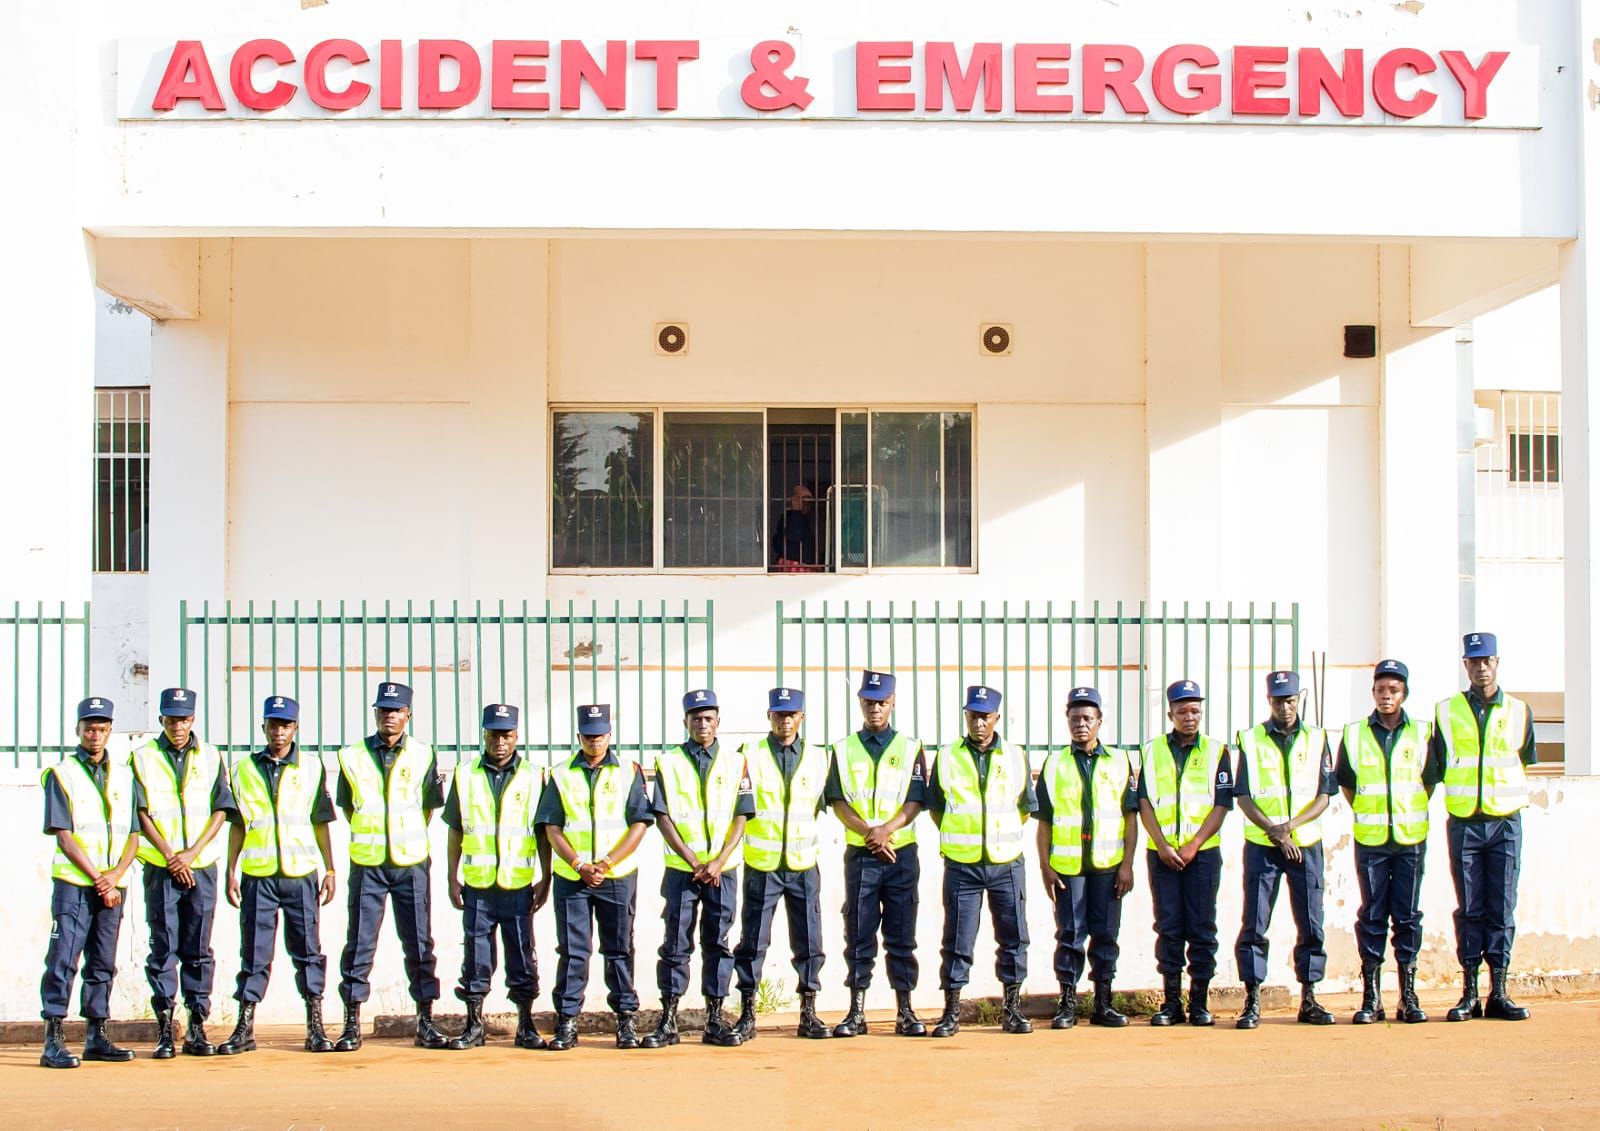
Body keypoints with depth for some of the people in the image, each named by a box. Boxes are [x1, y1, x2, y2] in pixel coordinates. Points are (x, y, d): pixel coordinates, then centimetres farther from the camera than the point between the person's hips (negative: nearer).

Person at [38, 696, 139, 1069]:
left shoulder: (124, 776, 14)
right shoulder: (61, 774, 1)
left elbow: (133, 833, 10)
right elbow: (64, 837, -6)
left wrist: (116, 874, -7)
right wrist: (98, 880, -11)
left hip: (112, 885, 5)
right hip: (73, 883, -4)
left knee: (103, 964, 7)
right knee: (63, 961, -9)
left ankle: (96, 1037, 13)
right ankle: (53, 1041, -11)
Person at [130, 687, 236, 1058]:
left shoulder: (210, 757, 9)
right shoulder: (143, 757, 4)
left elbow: (221, 810, 4)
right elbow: (142, 814, -1)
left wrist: (191, 853, -7)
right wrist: (170, 856, -9)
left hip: (202, 866, 1)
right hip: (160, 867, -1)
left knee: (198, 950, 3)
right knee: (163, 948, -1)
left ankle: (197, 1028, 7)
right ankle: (164, 1030, 2)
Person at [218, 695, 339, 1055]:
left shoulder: (311, 766, 8)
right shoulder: (244, 767, 9)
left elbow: (321, 822, 10)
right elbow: (236, 824, 11)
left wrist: (330, 870, 6)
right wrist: (231, 871, 4)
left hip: (301, 875, 0)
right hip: (257, 875, 0)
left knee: (308, 950, 2)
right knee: (254, 953, 2)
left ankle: (316, 1028, 7)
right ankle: (245, 1029, 8)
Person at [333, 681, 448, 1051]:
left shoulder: (423, 755, 5)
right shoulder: (352, 756, 4)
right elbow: (347, 807, 13)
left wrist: (410, 839, 11)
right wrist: (369, 837, 10)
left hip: (411, 864, 0)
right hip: (367, 864, 0)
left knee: (419, 944, 3)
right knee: (359, 944, 0)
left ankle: (426, 1023, 9)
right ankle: (352, 1024, 5)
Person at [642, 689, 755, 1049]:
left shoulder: (735, 762, 8)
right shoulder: (669, 762, 4)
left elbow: (741, 817, 3)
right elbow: (662, 818, -1)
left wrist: (718, 862, -10)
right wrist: (695, 862, -10)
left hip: (723, 870, 1)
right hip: (681, 869, -1)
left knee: (717, 944, 3)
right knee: (676, 945, 0)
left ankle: (714, 1020, 7)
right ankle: (668, 1021, 3)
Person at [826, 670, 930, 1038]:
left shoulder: (910, 748, 8)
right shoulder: (844, 750, 9)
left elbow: (916, 801, -1)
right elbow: (837, 801, 1)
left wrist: (886, 830, -17)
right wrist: (869, 833, -14)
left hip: (902, 853, 0)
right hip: (860, 855, 0)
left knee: (902, 936, 2)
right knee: (859, 935, 1)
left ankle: (905, 1011, 7)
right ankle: (856, 1012, 4)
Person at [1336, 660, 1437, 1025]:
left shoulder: (1423, 734, 4)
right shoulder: (1354, 735, 4)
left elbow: (1430, 781, 13)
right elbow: (1345, 783, 12)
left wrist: (1411, 814, 8)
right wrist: (1367, 814, 7)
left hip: (1411, 839, 0)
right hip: (1370, 840, 0)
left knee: (1408, 916, 3)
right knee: (1371, 916, 1)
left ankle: (1408, 994, 8)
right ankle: (1371, 996, 5)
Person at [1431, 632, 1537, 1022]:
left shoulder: (1519, 712, 6)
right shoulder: (1447, 711, 4)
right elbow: (1435, 768, 8)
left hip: (1505, 822, 1)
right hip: (1463, 824, -1)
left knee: (1502, 909, 1)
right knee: (1469, 910, 2)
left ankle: (1498, 993, 6)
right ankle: (1469, 994, 5)